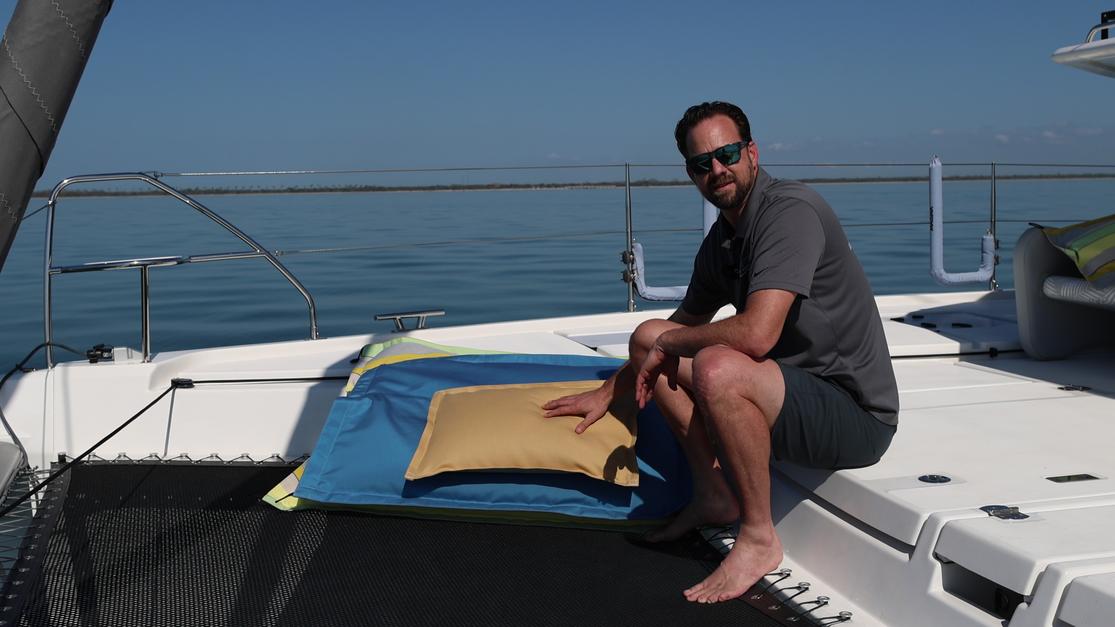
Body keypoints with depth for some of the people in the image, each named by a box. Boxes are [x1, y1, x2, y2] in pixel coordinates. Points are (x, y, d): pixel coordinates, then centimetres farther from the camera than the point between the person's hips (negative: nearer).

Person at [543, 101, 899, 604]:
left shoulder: (790, 210, -20)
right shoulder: (721, 240, 8)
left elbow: (755, 335, -32)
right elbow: (683, 325, 23)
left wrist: (667, 346, -14)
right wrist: (607, 393, 23)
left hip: (856, 415, -9)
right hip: (792, 386, 9)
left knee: (717, 367, -36)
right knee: (648, 335, 8)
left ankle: (759, 538, -15)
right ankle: (714, 495, 8)